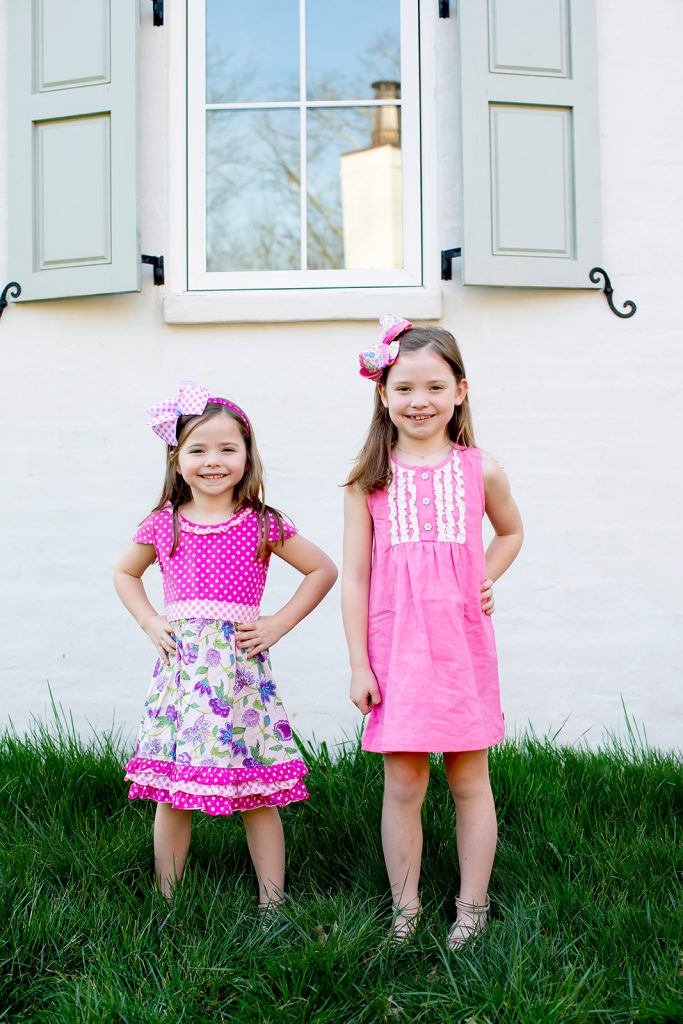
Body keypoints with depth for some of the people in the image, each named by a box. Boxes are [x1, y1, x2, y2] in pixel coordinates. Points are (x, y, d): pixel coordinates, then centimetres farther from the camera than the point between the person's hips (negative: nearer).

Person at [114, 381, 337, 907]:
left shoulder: (263, 524, 1)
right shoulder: (163, 524, 6)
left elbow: (323, 570, 9)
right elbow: (125, 573, 24)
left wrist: (278, 624, 1)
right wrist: (150, 622, 9)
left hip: (241, 665, -2)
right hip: (180, 664, 2)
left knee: (258, 792, 2)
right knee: (170, 793, 5)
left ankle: (271, 902, 13)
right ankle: (167, 902, 18)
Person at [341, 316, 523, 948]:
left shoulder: (479, 471, 3)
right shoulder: (369, 480, 0)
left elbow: (511, 531, 23)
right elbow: (354, 575, 1)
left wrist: (485, 580, 5)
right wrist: (359, 662, -2)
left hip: (462, 646, 1)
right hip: (395, 649, -1)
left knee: (470, 781, 9)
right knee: (402, 786, 5)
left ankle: (472, 908, 22)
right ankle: (405, 910, 20)